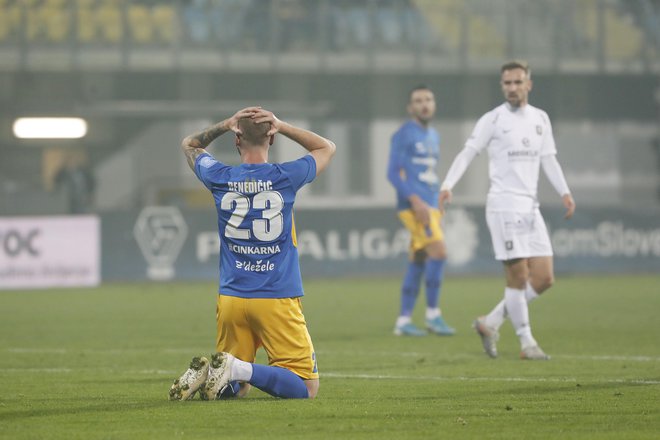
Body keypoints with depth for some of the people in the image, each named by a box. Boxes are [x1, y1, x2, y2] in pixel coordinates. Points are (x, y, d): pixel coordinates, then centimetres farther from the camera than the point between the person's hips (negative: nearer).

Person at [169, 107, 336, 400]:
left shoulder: (219, 178, 0)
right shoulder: (285, 177, -6)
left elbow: (190, 145, 24)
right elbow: (327, 148, 15)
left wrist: (225, 125, 12)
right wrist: (282, 127, 8)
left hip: (231, 297, 4)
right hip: (278, 299, -4)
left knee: (237, 387, 18)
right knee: (307, 388, -2)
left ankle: (204, 373, -13)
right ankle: (241, 369, -22)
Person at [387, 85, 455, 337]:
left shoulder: (433, 136, 19)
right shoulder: (404, 135, -5)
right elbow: (393, 172, -11)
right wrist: (416, 201, -20)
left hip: (430, 207, 8)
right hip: (413, 206, -8)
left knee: (417, 263, 6)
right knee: (438, 252, -18)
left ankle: (403, 321, 9)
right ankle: (433, 315, -12)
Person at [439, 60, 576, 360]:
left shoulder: (540, 119, 14)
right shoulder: (493, 120, -3)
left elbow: (548, 159, 20)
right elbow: (467, 153, -6)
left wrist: (564, 192, 9)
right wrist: (447, 185, -19)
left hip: (530, 208, 6)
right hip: (504, 205, -6)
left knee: (544, 278, 2)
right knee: (518, 277, -9)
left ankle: (491, 323, 14)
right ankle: (526, 342, 0)